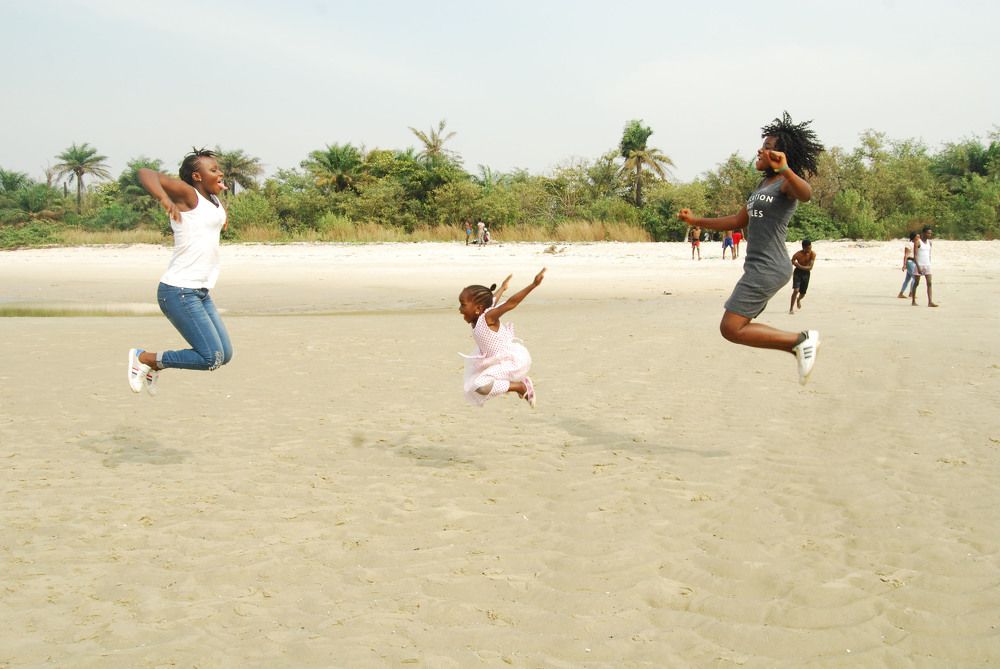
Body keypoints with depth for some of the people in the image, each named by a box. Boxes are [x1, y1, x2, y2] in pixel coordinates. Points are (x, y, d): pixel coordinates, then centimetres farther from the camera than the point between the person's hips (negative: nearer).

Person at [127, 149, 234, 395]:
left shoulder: (214, 200, 16)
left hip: (200, 292, 9)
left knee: (225, 355, 9)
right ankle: (144, 358, 4)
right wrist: (164, 198, -38)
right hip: (178, 292, -9)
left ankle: (154, 364, 22)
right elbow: (146, 173, -22)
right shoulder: (187, 193, -8)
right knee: (212, 358, -12)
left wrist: (219, 196, 22)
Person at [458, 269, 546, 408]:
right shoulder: (477, 318, 0)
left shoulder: (488, 318, -24)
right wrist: (502, 288, 40)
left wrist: (533, 285, -46)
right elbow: (492, 302, 20)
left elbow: (511, 302, -36)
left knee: (481, 386, -26)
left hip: (515, 361, -10)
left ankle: (522, 387, -11)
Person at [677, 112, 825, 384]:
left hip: (768, 268, -10)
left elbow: (806, 194, -35)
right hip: (758, 266, 10)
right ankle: (801, 348, 16)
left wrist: (784, 169, -53)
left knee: (731, 329, -12)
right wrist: (696, 221, 22)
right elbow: (738, 221, 26)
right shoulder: (764, 184, 19)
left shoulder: (788, 182, -9)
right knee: (737, 327, 14)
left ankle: (801, 340, -7)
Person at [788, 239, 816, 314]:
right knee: (796, 290, -20)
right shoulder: (798, 254, -21)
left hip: (806, 273, 2)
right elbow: (791, 264, -7)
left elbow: (810, 267, -21)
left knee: (803, 293, 11)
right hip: (797, 272, -2)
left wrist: (799, 266, -27)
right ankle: (791, 308, -10)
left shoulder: (813, 254, -17)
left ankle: (798, 299, 49)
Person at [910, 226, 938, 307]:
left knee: (929, 283, -6)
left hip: (927, 265, 5)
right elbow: (915, 255, -14)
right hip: (919, 265, -5)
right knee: (916, 283, 3)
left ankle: (930, 302, -11)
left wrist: (929, 265, 15)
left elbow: (929, 254, 18)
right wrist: (918, 266, -21)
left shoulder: (929, 242, 11)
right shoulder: (918, 242, -9)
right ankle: (913, 301, 13)